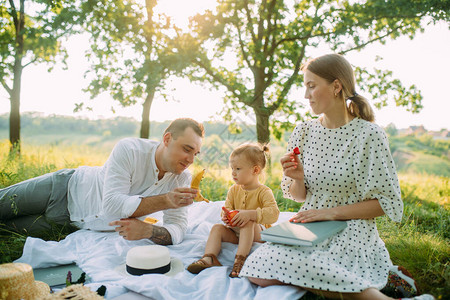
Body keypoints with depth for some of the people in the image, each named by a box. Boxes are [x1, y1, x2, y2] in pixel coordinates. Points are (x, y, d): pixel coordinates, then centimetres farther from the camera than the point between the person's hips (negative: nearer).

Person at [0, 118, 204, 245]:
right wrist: (166, 201, -43)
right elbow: (112, 205, -36)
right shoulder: (128, 150, -31)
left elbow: (177, 230, -24)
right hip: (67, 186, -3)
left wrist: (147, 230, -44)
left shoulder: (182, 179, -21)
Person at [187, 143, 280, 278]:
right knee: (217, 228, -16)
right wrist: (225, 215, -20)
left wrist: (250, 214, -38)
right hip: (235, 231, 5)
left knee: (248, 223, -34)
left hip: (257, 234, -5)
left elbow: (273, 214, -27)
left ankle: (240, 259, -40)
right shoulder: (233, 190, 7)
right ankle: (208, 258, -32)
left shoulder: (264, 192, -12)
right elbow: (227, 208, 6)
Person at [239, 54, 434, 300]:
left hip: (351, 231, -4)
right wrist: (298, 178, -11)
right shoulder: (304, 132, 5)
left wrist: (330, 212, -15)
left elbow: (386, 203, -7)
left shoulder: (369, 135, -8)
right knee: (256, 272, -21)